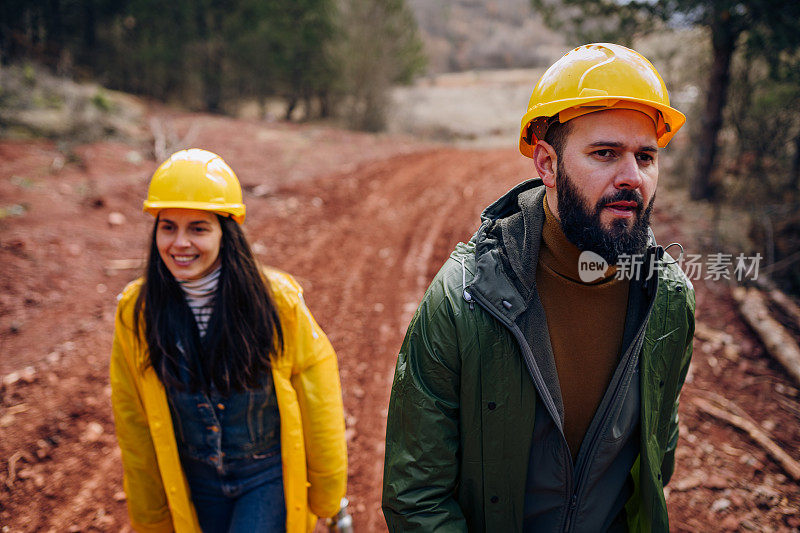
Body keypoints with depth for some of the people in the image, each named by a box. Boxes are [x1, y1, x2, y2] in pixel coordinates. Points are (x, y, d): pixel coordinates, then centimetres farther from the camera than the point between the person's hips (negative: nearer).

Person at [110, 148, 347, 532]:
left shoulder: (276, 299, -19)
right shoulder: (136, 311, -12)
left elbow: (317, 398, -8)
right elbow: (134, 423, 0)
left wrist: (327, 498, 1)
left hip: (270, 476, -2)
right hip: (196, 483, 3)